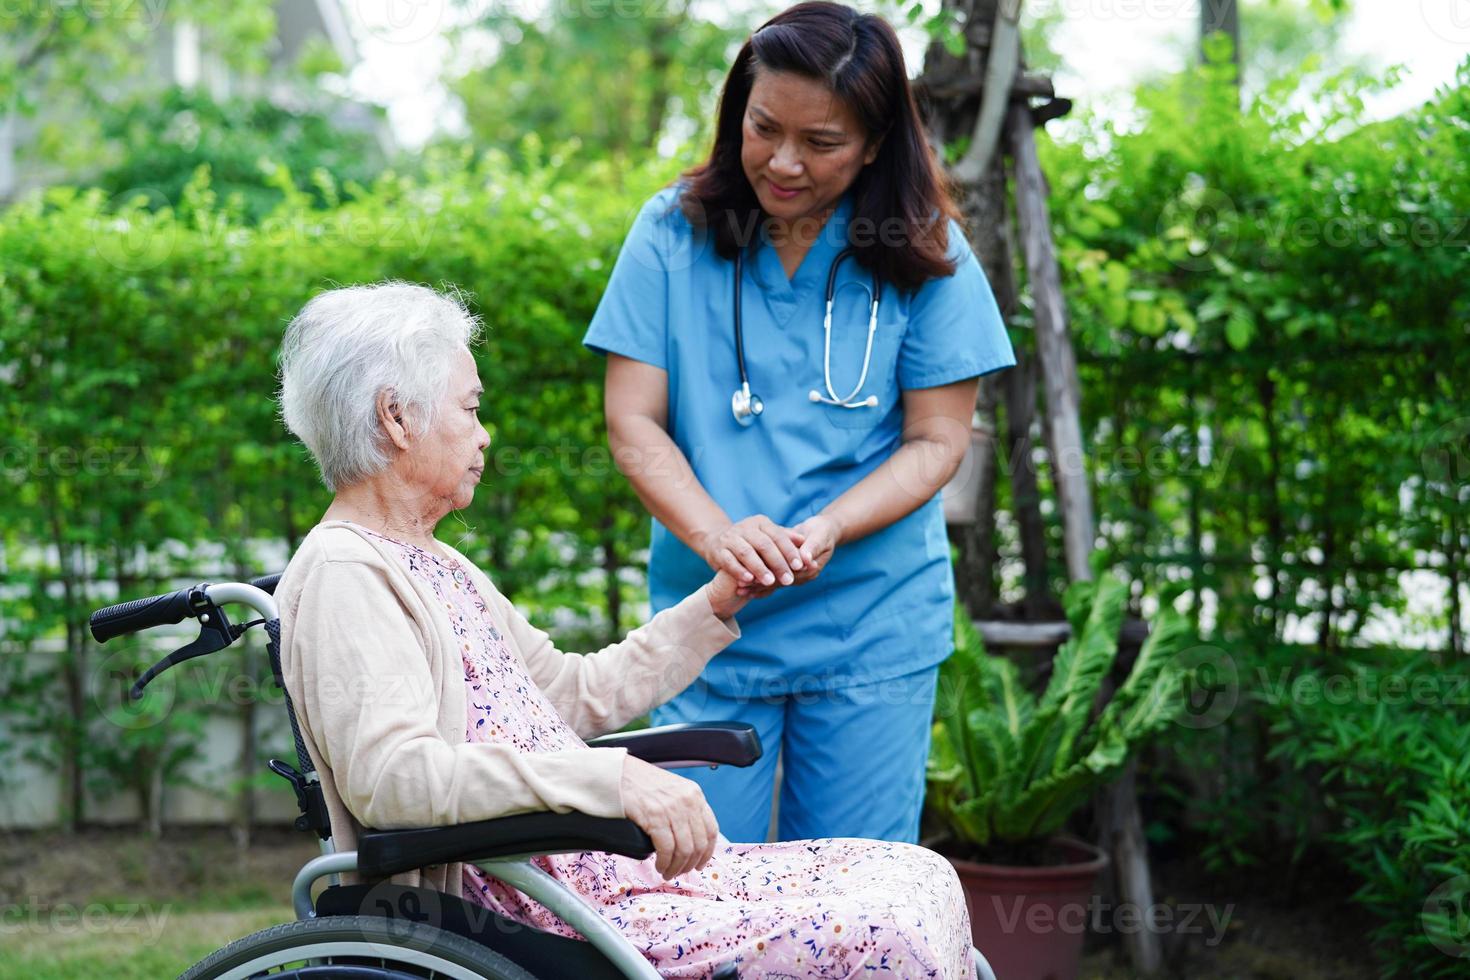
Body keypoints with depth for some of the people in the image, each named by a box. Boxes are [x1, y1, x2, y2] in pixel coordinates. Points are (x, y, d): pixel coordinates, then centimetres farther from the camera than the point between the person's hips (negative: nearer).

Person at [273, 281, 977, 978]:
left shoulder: (437, 566, 21)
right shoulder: (342, 574, -11)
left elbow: (577, 693, 28)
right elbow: (390, 773, -27)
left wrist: (716, 604, 23)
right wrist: (611, 779, -35)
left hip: (605, 863, 10)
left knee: (919, 878, 0)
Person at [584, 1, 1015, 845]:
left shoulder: (924, 255, -2)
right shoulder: (674, 234, -1)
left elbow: (937, 442, -2)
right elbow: (634, 423, -2)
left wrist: (825, 531, -20)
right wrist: (716, 535, -20)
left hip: (873, 628, 0)